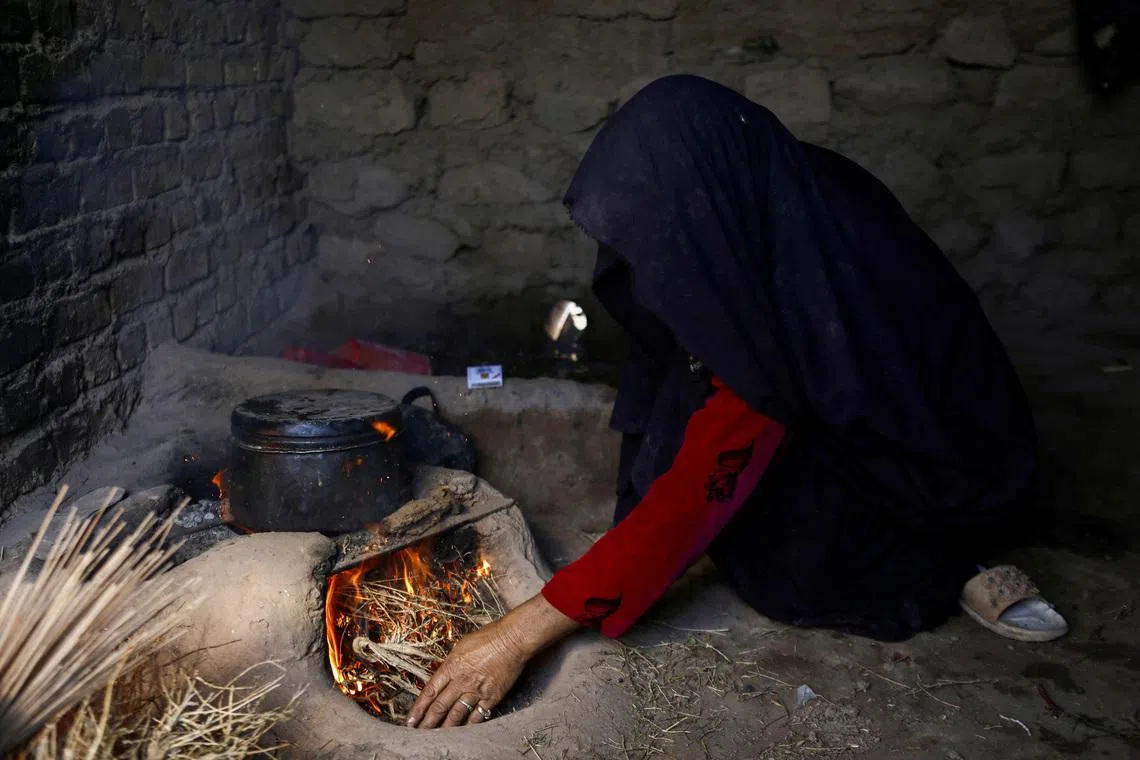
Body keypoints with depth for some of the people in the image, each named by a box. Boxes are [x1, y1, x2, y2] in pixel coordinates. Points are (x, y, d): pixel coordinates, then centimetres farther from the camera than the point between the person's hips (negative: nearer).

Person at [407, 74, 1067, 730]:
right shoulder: (777, 193, -14)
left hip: (944, 476, -7)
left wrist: (521, 636, -28)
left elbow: (695, 502, -32)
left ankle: (944, 573, -4)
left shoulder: (781, 306, -35)